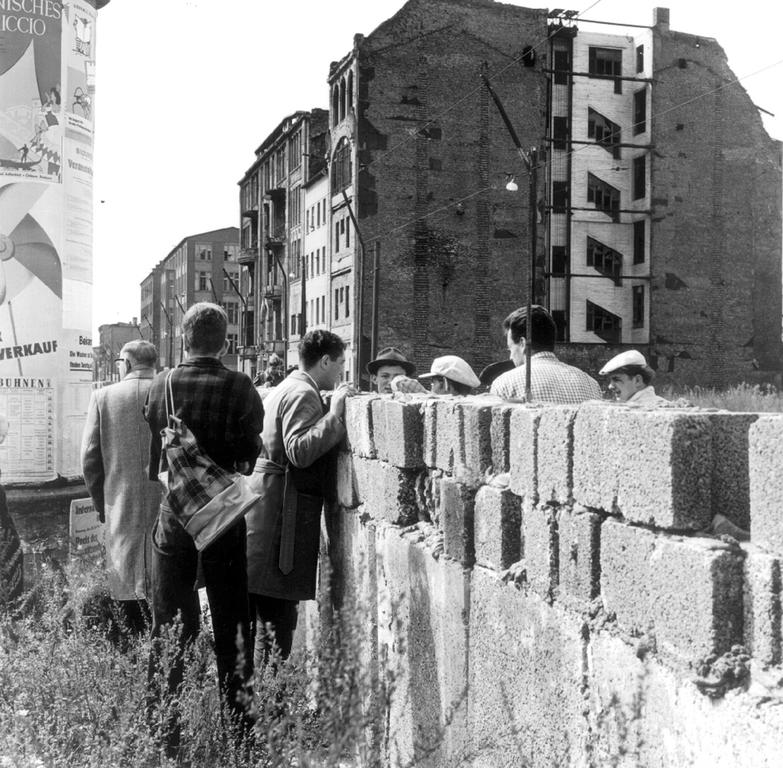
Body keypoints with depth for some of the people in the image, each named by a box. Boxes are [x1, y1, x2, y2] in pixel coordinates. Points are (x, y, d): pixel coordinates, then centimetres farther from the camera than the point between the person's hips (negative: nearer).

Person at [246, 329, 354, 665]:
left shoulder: (284, 389, 20)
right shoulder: (304, 394, -12)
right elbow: (299, 451, -23)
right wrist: (334, 413, -20)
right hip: (283, 510, -11)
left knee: (268, 615, 16)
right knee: (278, 617, -6)